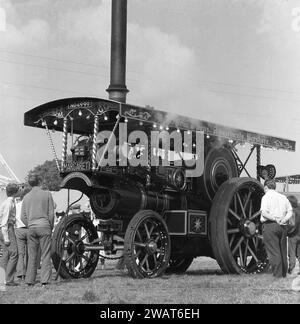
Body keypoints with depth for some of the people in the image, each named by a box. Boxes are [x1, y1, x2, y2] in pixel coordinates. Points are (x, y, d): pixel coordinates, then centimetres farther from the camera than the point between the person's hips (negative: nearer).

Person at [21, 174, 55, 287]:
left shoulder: (26, 197, 7)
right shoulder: (47, 194, -2)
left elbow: (23, 216, 6)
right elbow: (51, 213, -3)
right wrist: (51, 227, 7)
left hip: (31, 228, 3)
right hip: (44, 226, -3)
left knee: (32, 256, 7)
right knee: (45, 255, -2)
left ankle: (30, 280, 7)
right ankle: (45, 280, -7)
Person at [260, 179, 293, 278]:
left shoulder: (266, 197, -4)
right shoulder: (283, 197, 16)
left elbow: (264, 213, -16)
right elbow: (290, 212, 10)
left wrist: (275, 219, -13)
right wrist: (284, 219, -4)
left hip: (269, 225, -6)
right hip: (282, 227, 6)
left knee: (273, 252, -6)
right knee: (283, 252, 12)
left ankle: (277, 275, -10)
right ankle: (284, 275, 17)